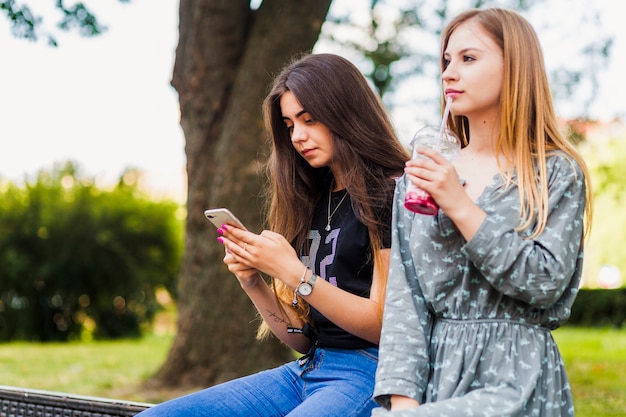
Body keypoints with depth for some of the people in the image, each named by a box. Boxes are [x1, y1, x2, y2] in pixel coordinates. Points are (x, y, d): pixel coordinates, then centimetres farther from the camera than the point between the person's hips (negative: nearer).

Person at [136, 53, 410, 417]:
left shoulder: (390, 194, -4)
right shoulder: (312, 199, 17)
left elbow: (382, 324, -10)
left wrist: (293, 274, -16)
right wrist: (253, 283, 0)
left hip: (368, 371, -8)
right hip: (307, 369, 8)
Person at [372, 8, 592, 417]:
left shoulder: (558, 174, 3)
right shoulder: (419, 178, 12)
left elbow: (545, 283, -8)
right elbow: (404, 296, 4)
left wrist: (460, 207, -11)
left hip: (515, 379, -4)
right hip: (433, 373, 4)